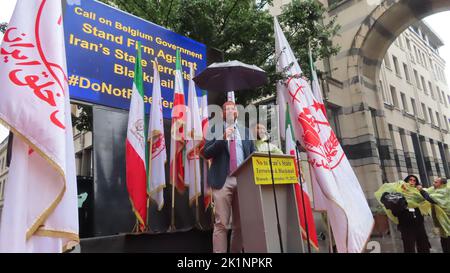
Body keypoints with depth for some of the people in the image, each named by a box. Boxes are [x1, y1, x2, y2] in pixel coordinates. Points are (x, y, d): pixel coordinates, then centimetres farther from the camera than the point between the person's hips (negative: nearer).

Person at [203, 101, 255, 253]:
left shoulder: (245, 131, 17)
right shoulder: (215, 129, 7)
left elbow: (253, 155, 17)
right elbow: (206, 153, -3)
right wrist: (223, 138, -14)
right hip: (223, 181, -3)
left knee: (241, 224, 7)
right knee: (221, 223, -7)